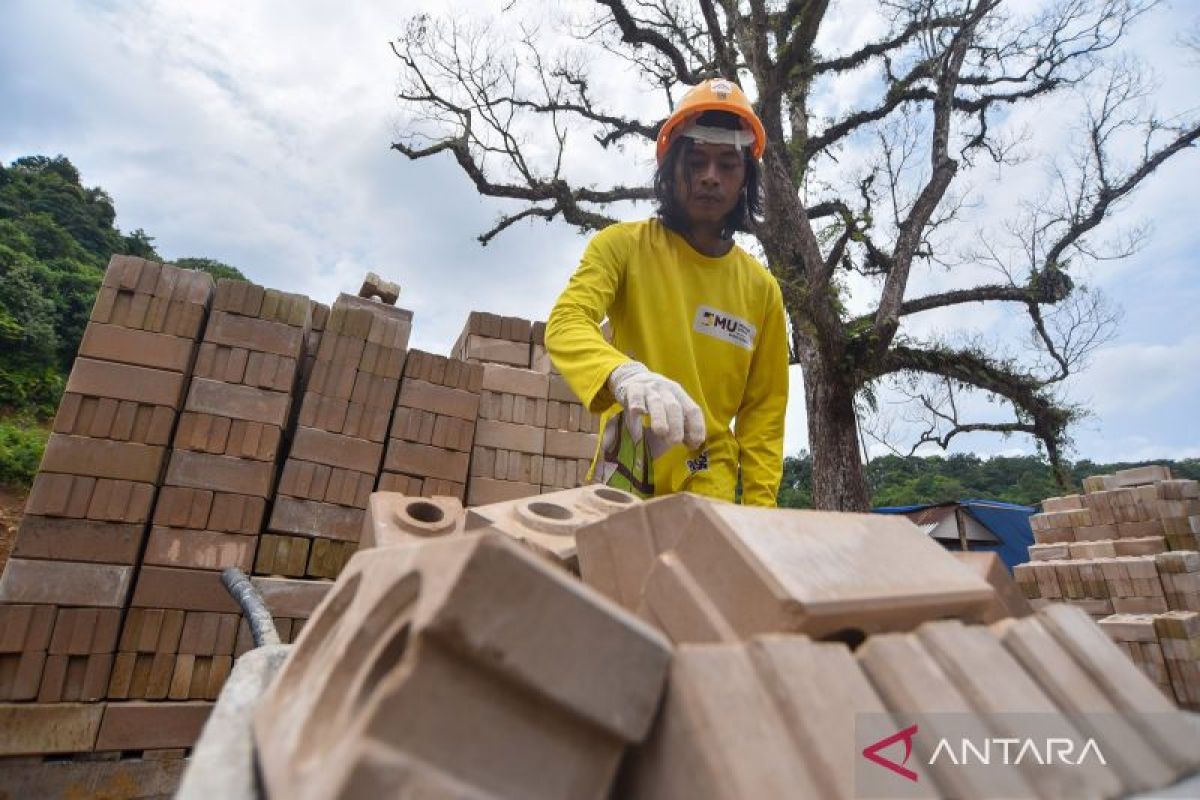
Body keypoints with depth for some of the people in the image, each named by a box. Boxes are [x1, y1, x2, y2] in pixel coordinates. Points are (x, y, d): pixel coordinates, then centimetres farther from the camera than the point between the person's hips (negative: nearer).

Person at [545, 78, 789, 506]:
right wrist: (624, 374, -41)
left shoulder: (761, 289, 2)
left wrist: (757, 511, -3)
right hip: (623, 483, -2)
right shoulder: (622, 245, -5)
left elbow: (763, 412, 5)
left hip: (710, 490, 2)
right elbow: (566, 323, -20)